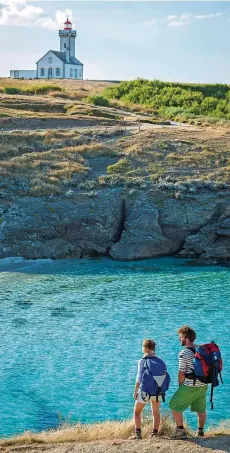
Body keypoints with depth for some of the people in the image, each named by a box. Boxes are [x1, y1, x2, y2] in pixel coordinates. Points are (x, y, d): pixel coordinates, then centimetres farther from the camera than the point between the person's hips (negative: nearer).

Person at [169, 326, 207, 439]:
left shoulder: (184, 353, -15)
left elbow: (181, 373, -13)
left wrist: (180, 386, 2)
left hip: (190, 386, -7)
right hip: (203, 385, 7)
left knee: (174, 405, 5)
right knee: (201, 409, 19)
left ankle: (180, 431, 2)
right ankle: (200, 431, 27)